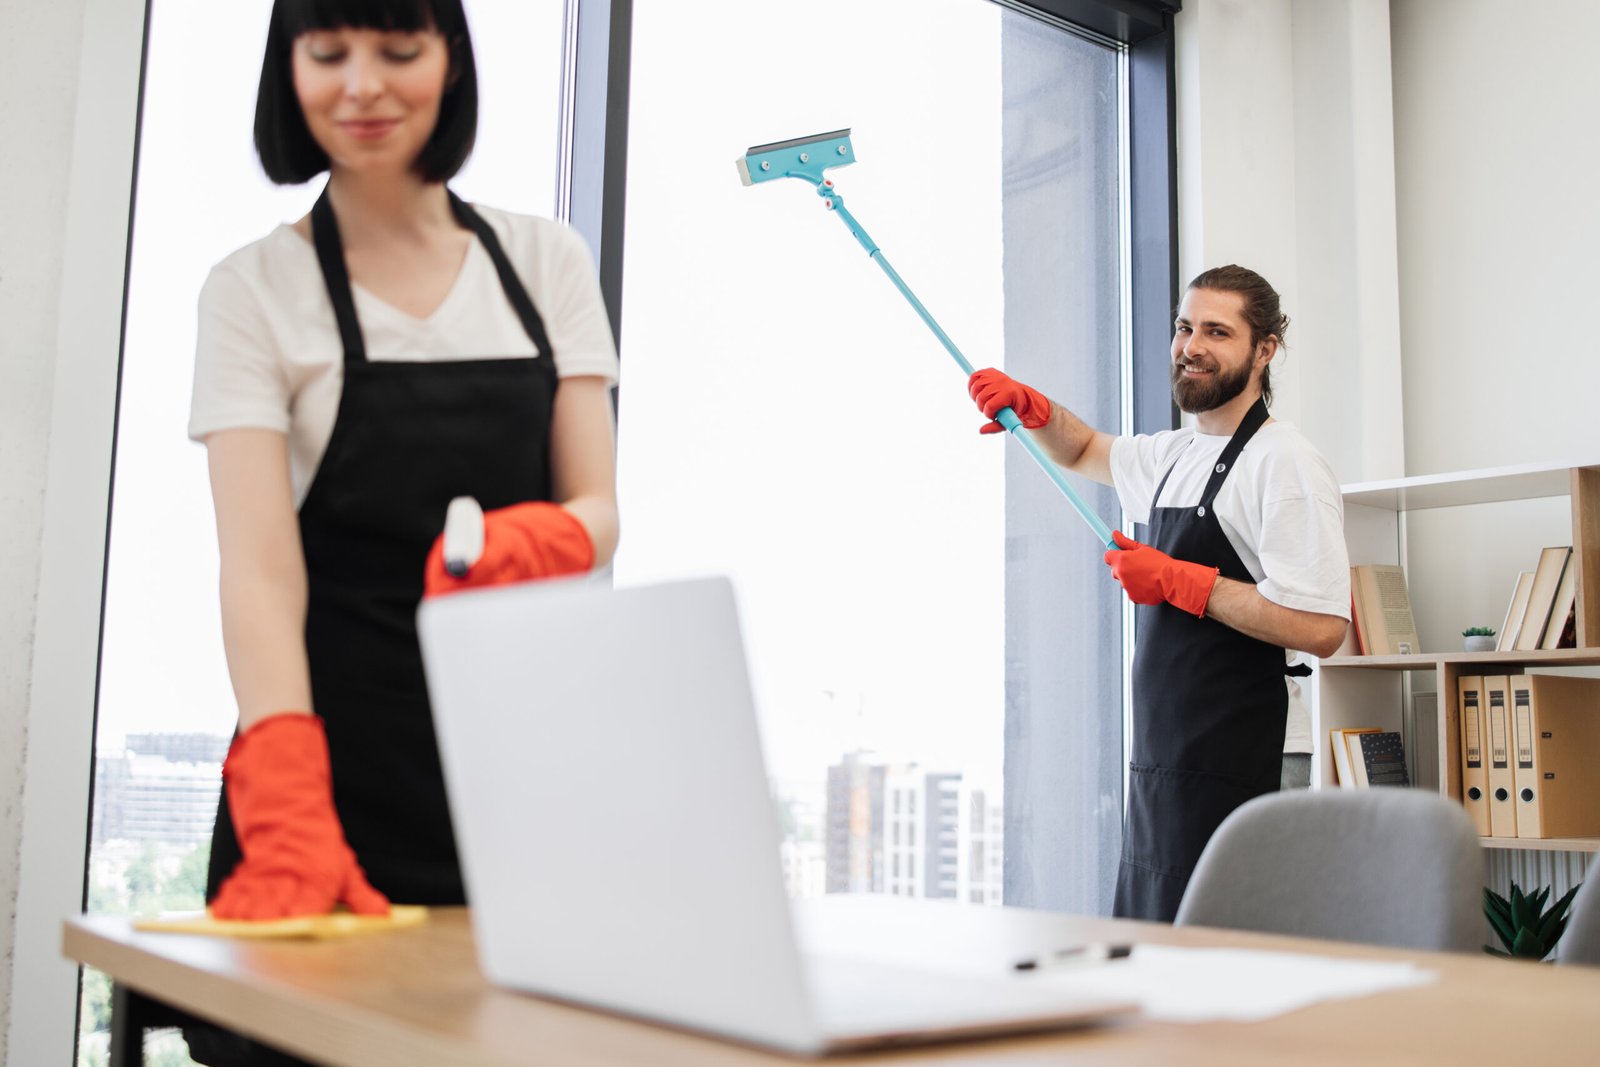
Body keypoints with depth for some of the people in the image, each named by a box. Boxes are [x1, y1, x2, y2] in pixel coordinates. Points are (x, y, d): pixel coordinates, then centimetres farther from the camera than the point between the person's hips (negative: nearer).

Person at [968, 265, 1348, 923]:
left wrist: (1177, 581, -16)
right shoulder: (1177, 455, 15)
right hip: (1156, 768, 9)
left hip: (1220, 776, -9)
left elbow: (1320, 628, -21)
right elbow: (1085, 451, 33)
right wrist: (1029, 405, 12)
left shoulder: (1285, 465, -13)